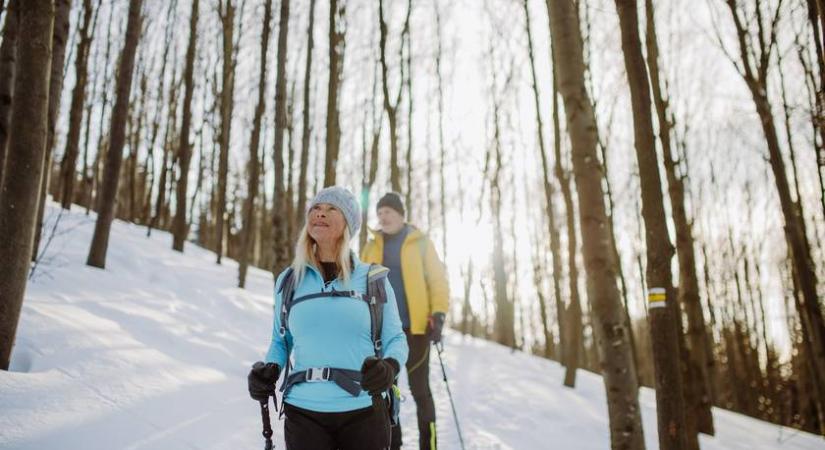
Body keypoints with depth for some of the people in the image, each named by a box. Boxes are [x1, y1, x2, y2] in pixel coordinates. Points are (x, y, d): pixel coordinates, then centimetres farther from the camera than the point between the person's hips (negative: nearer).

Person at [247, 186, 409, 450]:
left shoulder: (373, 279, 1)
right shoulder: (288, 281, 8)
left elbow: (395, 339, 3)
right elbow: (281, 341, 16)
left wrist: (389, 367, -18)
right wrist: (268, 370, -4)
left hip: (363, 412, -1)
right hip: (303, 413, 2)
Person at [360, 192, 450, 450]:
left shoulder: (420, 242, 1)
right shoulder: (372, 246, 11)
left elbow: (438, 280, -1)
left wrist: (438, 315, -12)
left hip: (415, 327, -4)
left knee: (419, 389, 0)